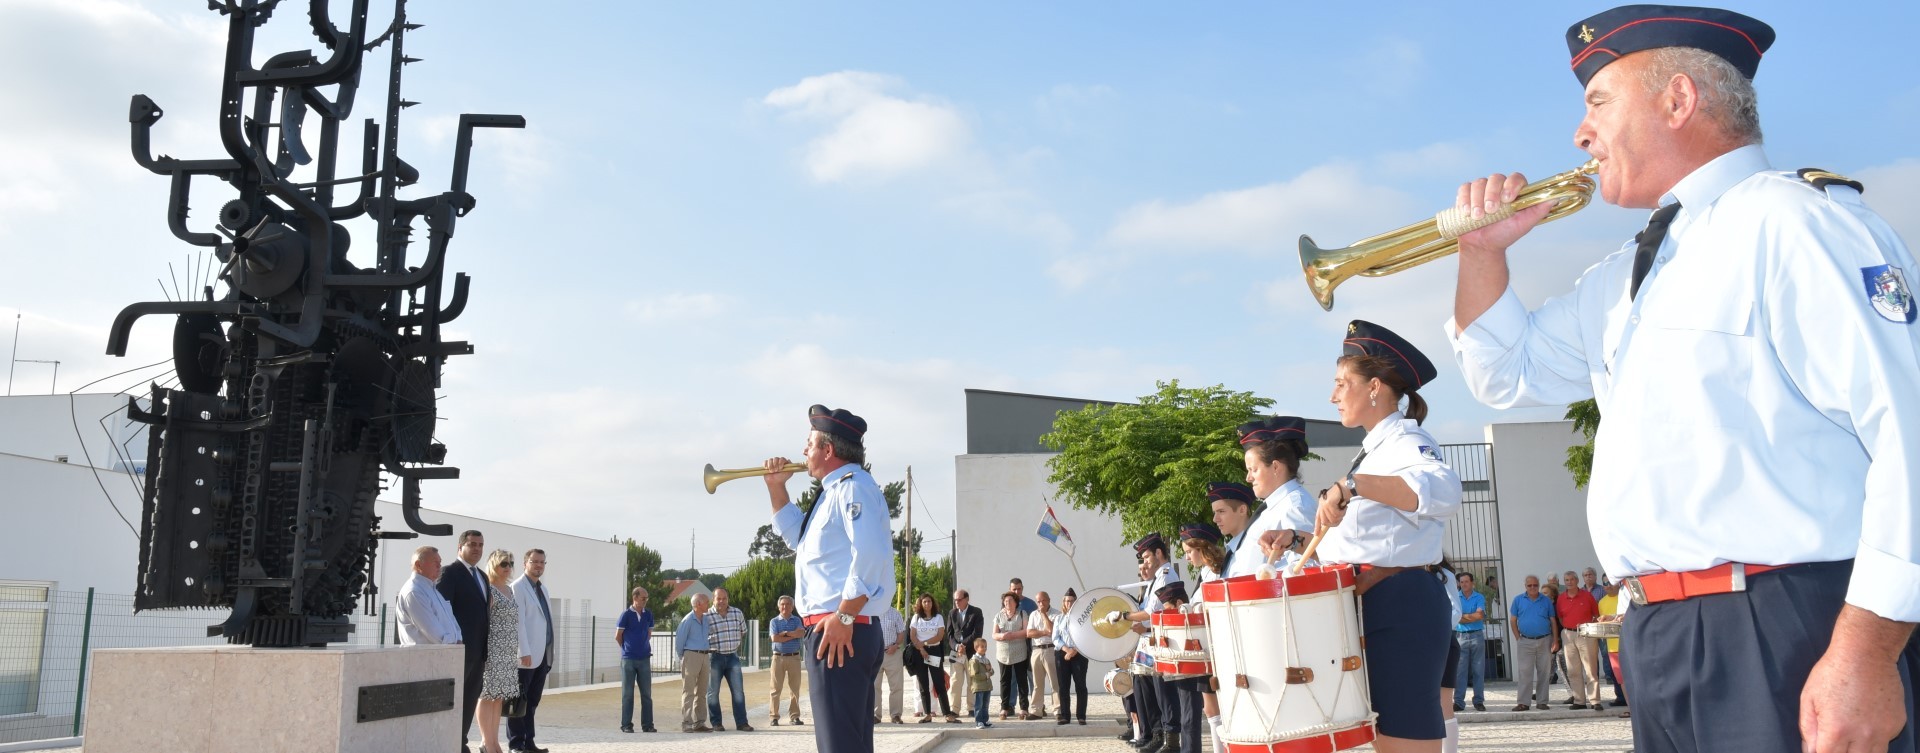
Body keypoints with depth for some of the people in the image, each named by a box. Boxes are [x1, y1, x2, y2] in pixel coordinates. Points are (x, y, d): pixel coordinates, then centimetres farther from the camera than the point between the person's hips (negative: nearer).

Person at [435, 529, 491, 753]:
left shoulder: (482, 576, 18)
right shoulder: (449, 573, -7)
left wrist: (486, 647, 14)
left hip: (478, 650, 8)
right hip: (458, 648, -8)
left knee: (470, 700, 10)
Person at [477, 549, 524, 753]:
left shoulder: (510, 590, 16)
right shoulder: (487, 589, -7)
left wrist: (522, 650, 17)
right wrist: (483, 649, -17)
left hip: (508, 652, 8)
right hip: (492, 650, -8)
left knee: (499, 696, 9)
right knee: (487, 694, -4)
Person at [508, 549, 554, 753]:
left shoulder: (542, 589, 19)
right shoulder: (518, 587, -6)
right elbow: (518, 621, -15)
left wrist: (550, 652, 14)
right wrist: (524, 651, -21)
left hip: (543, 655, 8)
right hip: (527, 655, -8)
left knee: (532, 701, 10)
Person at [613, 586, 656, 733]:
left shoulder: (648, 614, 6)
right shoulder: (626, 615, -6)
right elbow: (618, 636, 0)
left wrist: (642, 647, 10)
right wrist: (628, 648, 9)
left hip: (644, 658, 4)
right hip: (628, 659, -4)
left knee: (647, 693, 5)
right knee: (627, 693, 3)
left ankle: (647, 724, 11)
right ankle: (626, 725, 9)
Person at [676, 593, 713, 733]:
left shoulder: (706, 619, 12)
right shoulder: (688, 620, -10)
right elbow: (679, 641, -5)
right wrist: (683, 658, 6)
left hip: (705, 657, 7)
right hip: (691, 656, -7)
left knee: (702, 692, 8)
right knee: (688, 691, -5)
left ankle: (699, 723, 13)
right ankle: (686, 723, -5)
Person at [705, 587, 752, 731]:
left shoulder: (737, 613, 6)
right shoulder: (707, 616, -6)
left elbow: (743, 632, 19)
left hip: (733, 656, 3)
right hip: (715, 658, -3)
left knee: (738, 690, 0)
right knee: (713, 691, 3)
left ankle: (741, 722, 4)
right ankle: (716, 723, 11)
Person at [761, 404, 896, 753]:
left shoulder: (853, 485, -10)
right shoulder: (835, 491, 22)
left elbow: (870, 552, -25)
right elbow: (799, 538, 37)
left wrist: (844, 617, -25)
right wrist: (776, 489, 25)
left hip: (840, 632, -11)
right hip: (832, 631, 11)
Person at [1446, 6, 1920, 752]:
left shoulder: (1787, 220, -11)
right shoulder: (1625, 277, 17)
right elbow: (1509, 372, 27)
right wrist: (1482, 251, 10)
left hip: (1788, 636, -8)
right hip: (1661, 637, 8)